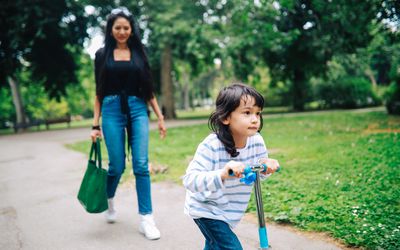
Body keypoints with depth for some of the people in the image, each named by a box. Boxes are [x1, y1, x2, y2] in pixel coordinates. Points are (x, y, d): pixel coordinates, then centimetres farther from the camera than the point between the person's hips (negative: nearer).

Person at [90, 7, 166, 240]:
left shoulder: (139, 53, 9)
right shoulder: (102, 54, 7)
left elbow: (148, 88, 11)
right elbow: (99, 92, 7)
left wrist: (160, 117, 6)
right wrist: (95, 124, 2)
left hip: (138, 109, 1)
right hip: (112, 110, -1)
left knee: (141, 165, -6)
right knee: (117, 165, 3)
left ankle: (146, 219, 1)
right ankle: (109, 200, 36)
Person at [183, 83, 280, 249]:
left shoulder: (257, 141, -14)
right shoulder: (211, 145, -31)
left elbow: (258, 173, 2)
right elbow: (190, 181, -38)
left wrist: (267, 166, -22)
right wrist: (222, 174, -53)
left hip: (230, 210, 6)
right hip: (205, 208, -6)